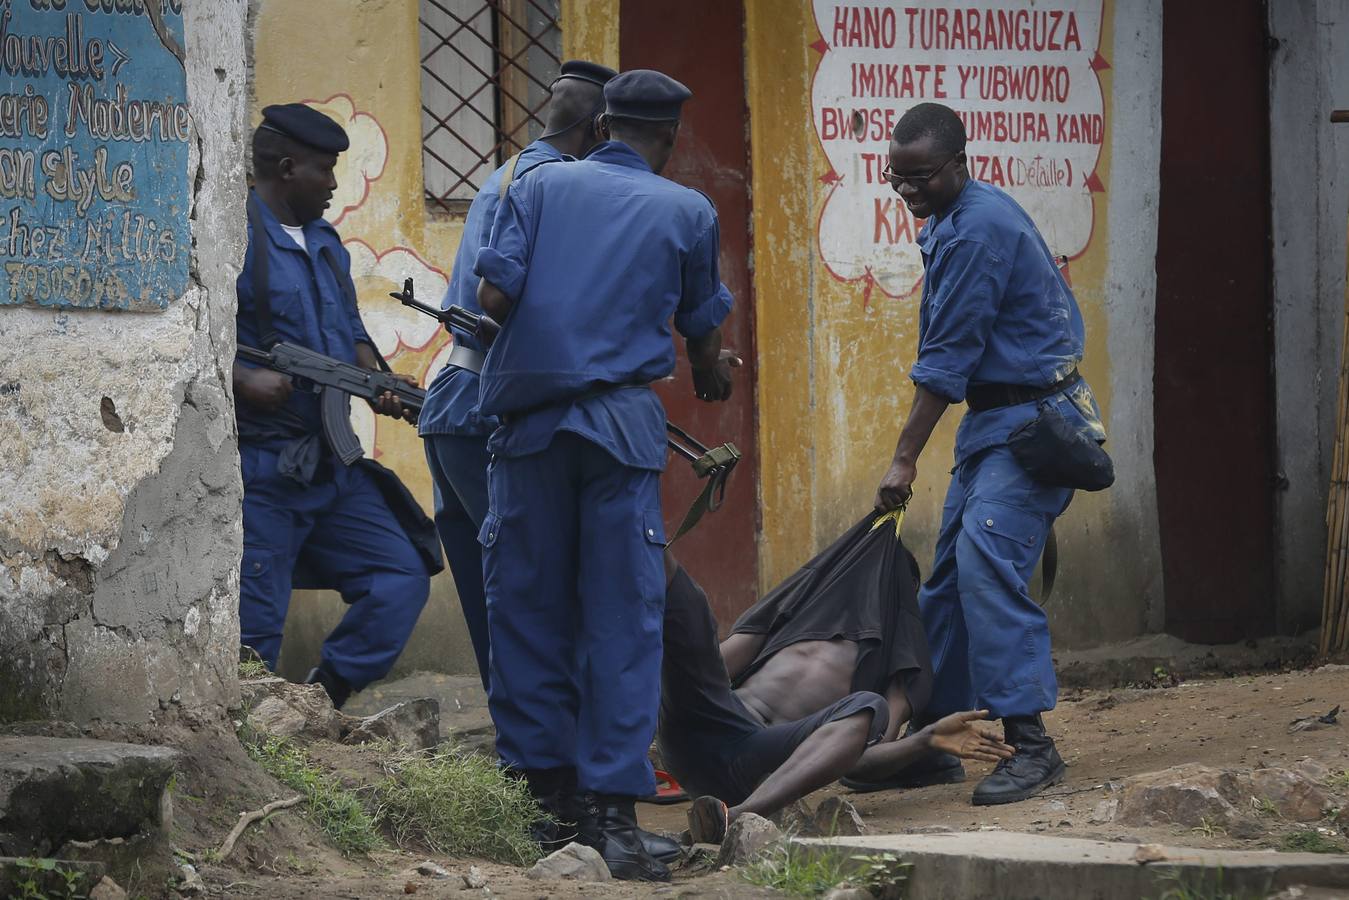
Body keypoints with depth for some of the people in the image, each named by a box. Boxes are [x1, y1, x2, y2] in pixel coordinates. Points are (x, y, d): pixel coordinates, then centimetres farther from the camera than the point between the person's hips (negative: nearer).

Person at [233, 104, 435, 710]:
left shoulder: (324, 241, 18)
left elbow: (351, 332, 25)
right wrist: (244, 381, -27)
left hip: (332, 465, 8)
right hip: (259, 471, -8)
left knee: (401, 578, 6)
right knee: (253, 627, -6)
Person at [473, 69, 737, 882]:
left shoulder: (541, 186, 8)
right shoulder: (687, 212, 8)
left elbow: (495, 294, -2)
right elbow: (703, 331, 17)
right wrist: (713, 377, 39)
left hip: (530, 415, 2)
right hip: (623, 421, -2)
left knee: (528, 602, 11)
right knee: (622, 615, -1)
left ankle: (544, 783, 16)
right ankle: (610, 805, -7)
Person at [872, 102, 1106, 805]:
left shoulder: (979, 230, -19)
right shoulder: (952, 223, 15)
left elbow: (947, 358, -19)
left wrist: (906, 458, -16)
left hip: (1031, 420, -10)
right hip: (994, 418, 10)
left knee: (987, 564, -21)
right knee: (950, 577, 8)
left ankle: (1029, 742, -23)